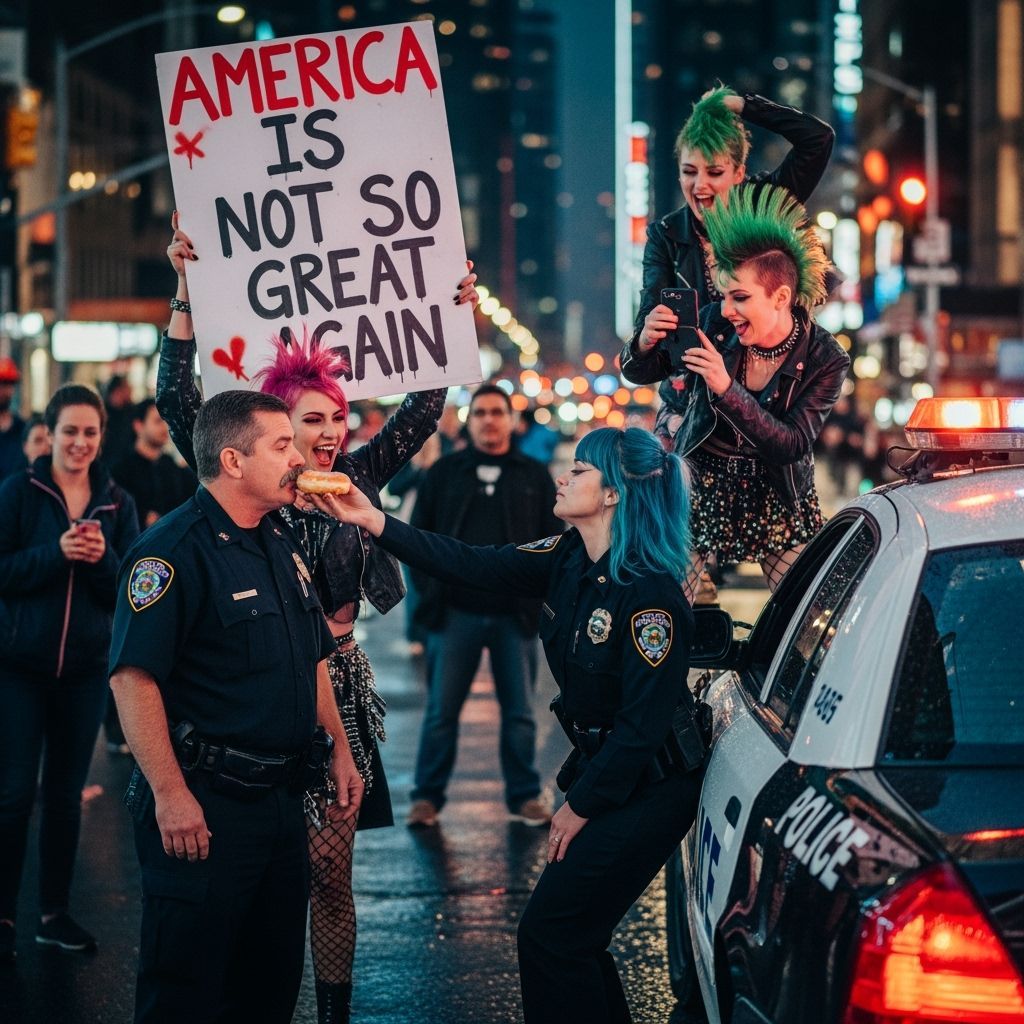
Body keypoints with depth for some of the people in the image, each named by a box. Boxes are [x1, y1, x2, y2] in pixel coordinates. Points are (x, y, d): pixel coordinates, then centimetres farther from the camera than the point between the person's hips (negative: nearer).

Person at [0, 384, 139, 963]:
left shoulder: (117, 503, 3)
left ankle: (56, 913, 21)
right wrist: (55, 553, -22)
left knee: (67, 795, 11)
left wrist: (103, 558, -17)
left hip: (87, 666, 3)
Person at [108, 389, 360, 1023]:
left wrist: (341, 749, 16)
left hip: (283, 798, 8)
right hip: (205, 806, -8)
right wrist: (170, 795, -24)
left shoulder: (282, 543, 12)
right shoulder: (174, 549, -15)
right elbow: (133, 678, -21)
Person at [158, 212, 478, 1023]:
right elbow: (178, 399, -9)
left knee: (330, 870, 4)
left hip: (335, 686, 2)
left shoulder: (355, 480, 7)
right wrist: (187, 291, -13)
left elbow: (422, 412, 11)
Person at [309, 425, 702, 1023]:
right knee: (574, 932, 13)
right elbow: (471, 566, 0)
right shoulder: (569, 562, 1)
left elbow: (643, 722, -22)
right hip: (599, 767, 8)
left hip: (648, 789, -8)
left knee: (551, 932, -5)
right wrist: (373, 521, -7)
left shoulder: (652, 593, -24)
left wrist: (582, 806, -13)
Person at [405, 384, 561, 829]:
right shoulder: (444, 473, 7)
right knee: (441, 710, 2)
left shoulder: (534, 476, 8)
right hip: (456, 612, -1)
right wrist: (428, 588, -3)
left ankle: (524, 796, 18)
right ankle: (427, 797, 11)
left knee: (519, 712, 7)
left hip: (515, 615, 1)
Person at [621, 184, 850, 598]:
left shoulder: (825, 359, -16)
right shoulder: (714, 323, -12)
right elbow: (639, 375, -2)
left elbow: (791, 446, -23)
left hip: (776, 494, 0)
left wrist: (726, 388, -35)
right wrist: (646, 345, -27)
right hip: (702, 482, 1)